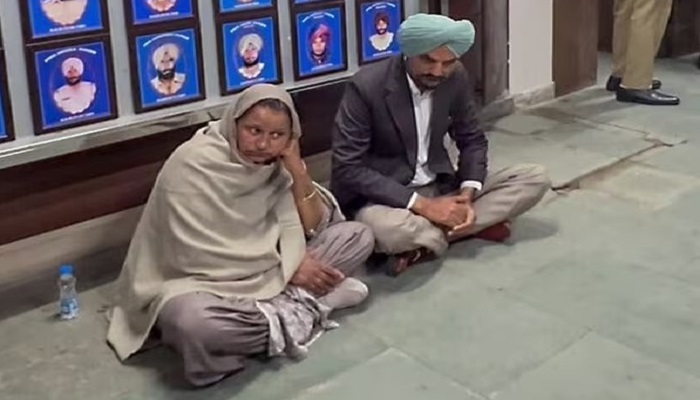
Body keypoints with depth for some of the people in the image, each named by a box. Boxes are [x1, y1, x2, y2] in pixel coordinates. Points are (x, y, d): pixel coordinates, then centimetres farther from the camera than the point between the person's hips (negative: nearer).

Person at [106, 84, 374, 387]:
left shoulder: (275, 162, -3)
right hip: (198, 280, -6)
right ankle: (300, 309, -19)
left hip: (268, 269, 6)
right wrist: (287, 269, -19)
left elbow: (311, 228, -3)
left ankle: (279, 305, -16)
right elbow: (202, 257, -23)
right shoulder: (192, 164, -21)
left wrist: (298, 169, -18)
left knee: (358, 236, -3)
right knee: (191, 320, -42)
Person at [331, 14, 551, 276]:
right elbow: (348, 168, -21)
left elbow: (472, 140, 8)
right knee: (388, 230, -42)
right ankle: (473, 227, -12)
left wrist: (467, 193, -12)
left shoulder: (455, 78, -3)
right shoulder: (367, 86, -20)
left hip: (439, 188, 6)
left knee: (535, 179, -6)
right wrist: (421, 205, -26)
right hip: (386, 197, -6)